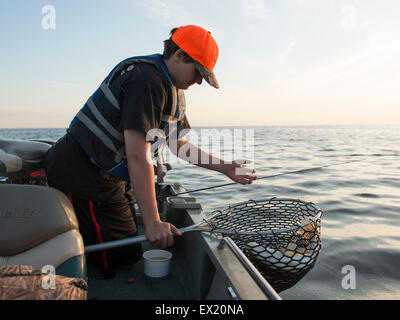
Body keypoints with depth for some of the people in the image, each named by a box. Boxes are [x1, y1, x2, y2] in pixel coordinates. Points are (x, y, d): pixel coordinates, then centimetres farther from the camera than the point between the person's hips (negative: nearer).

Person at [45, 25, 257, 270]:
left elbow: (179, 145, 14)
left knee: (130, 239, 17)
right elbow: (138, 155, -27)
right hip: (83, 173, -10)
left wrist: (227, 168, 10)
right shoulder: (147, 80, -22)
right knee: (124, 257, -5)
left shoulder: (173, 92, 11)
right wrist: (153, 223, -24)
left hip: (108, 174, 10)